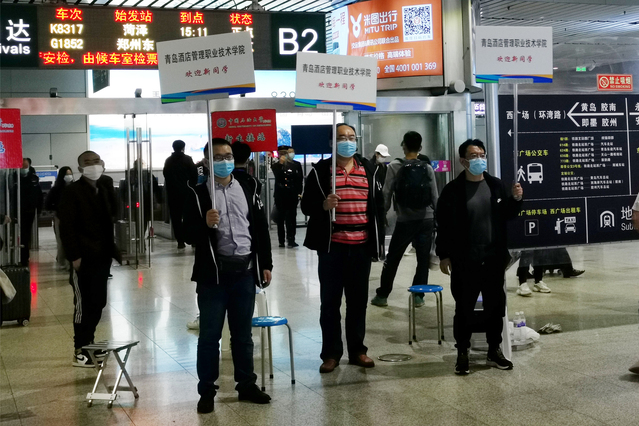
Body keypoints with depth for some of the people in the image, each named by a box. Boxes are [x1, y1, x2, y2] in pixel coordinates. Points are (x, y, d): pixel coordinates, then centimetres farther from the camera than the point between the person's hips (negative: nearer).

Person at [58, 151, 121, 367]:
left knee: (98, 303, 12)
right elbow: (66, 227, -15)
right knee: (84, 304, -2)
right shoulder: (72, 192, -10)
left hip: (101, 256, 7)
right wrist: (74, 256, -19)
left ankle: (88, 343, 25)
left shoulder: (102, 189, 14)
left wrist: (111, 250, 11)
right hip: (84, 258, -7)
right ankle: (80, 351, 7)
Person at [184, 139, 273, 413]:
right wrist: (205, 224, -24)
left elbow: (260, 229, 12)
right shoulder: (198, 193, 0)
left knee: (243, 333, 12)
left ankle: (247, 385, 23)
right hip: (212, 272, -3)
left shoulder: (248, 189, 10)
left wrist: (265, 265, 8)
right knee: (209, 335, 4)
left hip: (244, 271, 3)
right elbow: (188, 234, -4)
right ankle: (207, 391, 13)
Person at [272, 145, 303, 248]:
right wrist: (281, 164, -16)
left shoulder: (296, 165, 6)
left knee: (291, 217, -1)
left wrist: (299, 193, -1)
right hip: (280, 195, 1)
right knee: (280, 218, 5)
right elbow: (278, 177, -12)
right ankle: (281, 240, 10)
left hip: (293, 195, 0)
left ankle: (291, 239, 4)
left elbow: (300, 179, 6)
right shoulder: (276, 166, 6)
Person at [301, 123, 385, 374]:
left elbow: (378, 206, 12)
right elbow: (306, 205, 0)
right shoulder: (321, 170, -1)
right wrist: (323, 205, -22)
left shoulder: (368, 169, 9)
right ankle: (331, 353, 14)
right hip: (332, 247, -2)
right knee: (330, 302, 5)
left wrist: (378, 241, 8)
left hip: (361, 247, 3)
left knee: (358, 301, 10)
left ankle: (357, 350, 22)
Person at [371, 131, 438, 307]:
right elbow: (435, 197, 2)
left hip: (405, 220, -1)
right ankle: (418, 296, 9)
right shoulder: (427, 168, 1)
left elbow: (386, 193, -6)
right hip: (426, 219, 1)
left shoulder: (394, 166, -5)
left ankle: (382, 295, 15)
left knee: (392, 259, 9)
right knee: (423, 259, 7)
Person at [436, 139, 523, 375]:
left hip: (493, 258, 4)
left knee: (496, 305, 11)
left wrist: (516, 199, -7)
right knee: (465, 308, 5)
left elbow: (508, 215, 13)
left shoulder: (496, 185, 5)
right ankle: (462, 354, 17)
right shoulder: (452, 190, -6)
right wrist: (443, 255, -7)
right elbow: (443, 225, -5)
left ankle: (494, 351, 25)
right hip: (464, 261, -3)